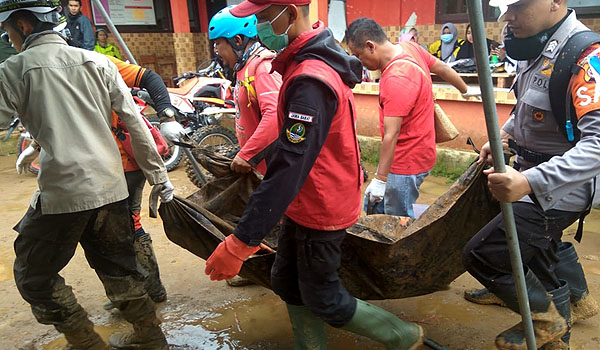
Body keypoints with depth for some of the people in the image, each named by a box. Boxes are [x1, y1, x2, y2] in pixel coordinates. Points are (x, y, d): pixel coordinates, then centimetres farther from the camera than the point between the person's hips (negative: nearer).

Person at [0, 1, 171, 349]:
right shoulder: (97, 61, 8)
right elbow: (135, 123, 5)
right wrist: (160, 177, 10)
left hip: (62, 190, -5)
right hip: (111, 186, 5)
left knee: (34, 276, 17)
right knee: (118, 268, 21)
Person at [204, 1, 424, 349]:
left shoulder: (310, 80, -27)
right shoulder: (317, 61, 4)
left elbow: (288, 167, -32)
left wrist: (241, 242, -31)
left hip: (320, 211, -9)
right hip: (306, 203, 9)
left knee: (324, 301, 9)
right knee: (287, 283, 19)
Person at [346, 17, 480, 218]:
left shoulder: (396, 79, -27)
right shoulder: (409, 47, 1)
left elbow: (391, 136, -29)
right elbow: (443, 68, 16)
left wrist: (380, 180, -26)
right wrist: (465, 90, 34)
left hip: (408, 164, -10)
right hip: (412, 154, 10)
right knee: (372, 209, 14)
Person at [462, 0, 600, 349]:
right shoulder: (537, 49, -1)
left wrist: (530, 182, -46)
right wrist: (503, 137, 7)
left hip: (561, 186, -9)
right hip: (536, 172, 9)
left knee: (483, 254, -8)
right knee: (544, 241, 32)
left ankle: (547, 319, 17)